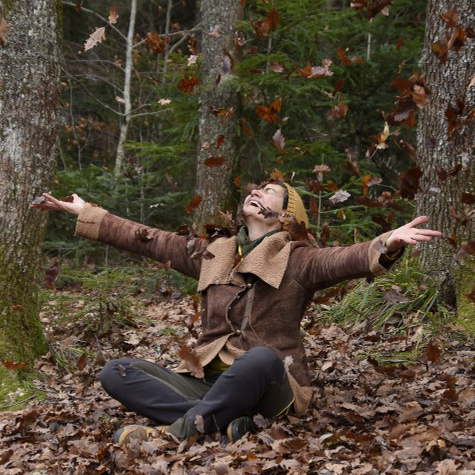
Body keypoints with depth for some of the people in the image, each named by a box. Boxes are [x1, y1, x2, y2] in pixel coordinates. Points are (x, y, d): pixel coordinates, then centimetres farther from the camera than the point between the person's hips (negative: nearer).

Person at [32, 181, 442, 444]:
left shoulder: (296, 261, 0)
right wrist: (83, 213, 23)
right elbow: (145, 239, 21)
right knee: (116, 373, -12)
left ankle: (179, 430, -27)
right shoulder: (213, 255, 16)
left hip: (268, 387, -5)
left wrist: (387, 245, -41)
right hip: (210, 381, 5)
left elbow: (346, 259, -19)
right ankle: (223, 422, -29)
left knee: (261, 357, -39)